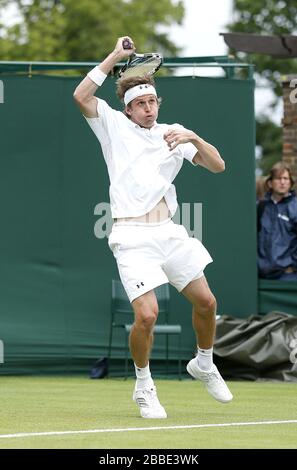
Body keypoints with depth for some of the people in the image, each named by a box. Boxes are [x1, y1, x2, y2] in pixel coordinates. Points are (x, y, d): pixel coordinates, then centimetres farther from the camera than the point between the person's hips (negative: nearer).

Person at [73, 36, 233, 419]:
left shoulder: (173, 132, 12)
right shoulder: (114, 126, 5)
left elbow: (217, 165, 5)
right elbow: (80, 97, -11)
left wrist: (194, 138, -13)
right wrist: (114, 57, -9)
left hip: (169, 232, 4)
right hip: (133, 237, -4)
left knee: (205, 302, 6)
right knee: (147, 315, -16)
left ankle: (204, 365, 34)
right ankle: (143, 388, 6)